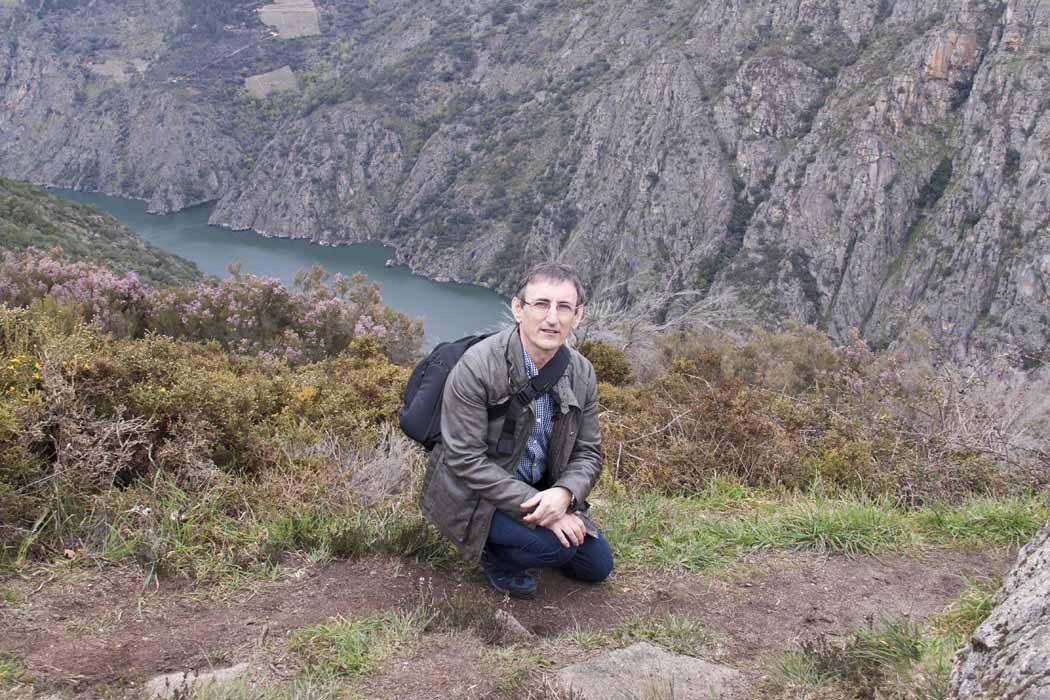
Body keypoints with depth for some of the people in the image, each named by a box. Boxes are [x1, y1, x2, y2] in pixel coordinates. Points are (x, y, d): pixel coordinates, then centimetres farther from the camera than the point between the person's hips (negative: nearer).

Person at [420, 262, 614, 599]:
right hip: (475, 495, -7)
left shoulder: (581, 373, -7)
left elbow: (588, 452, -2)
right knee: (557, 546, -27)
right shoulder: (476, 367, -26)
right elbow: (466, 460, -26)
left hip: (540, 490, 7)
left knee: (597, 566, 9)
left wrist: (564, 493, -25)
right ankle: (495, 556, 5)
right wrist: (533, 504, -30)